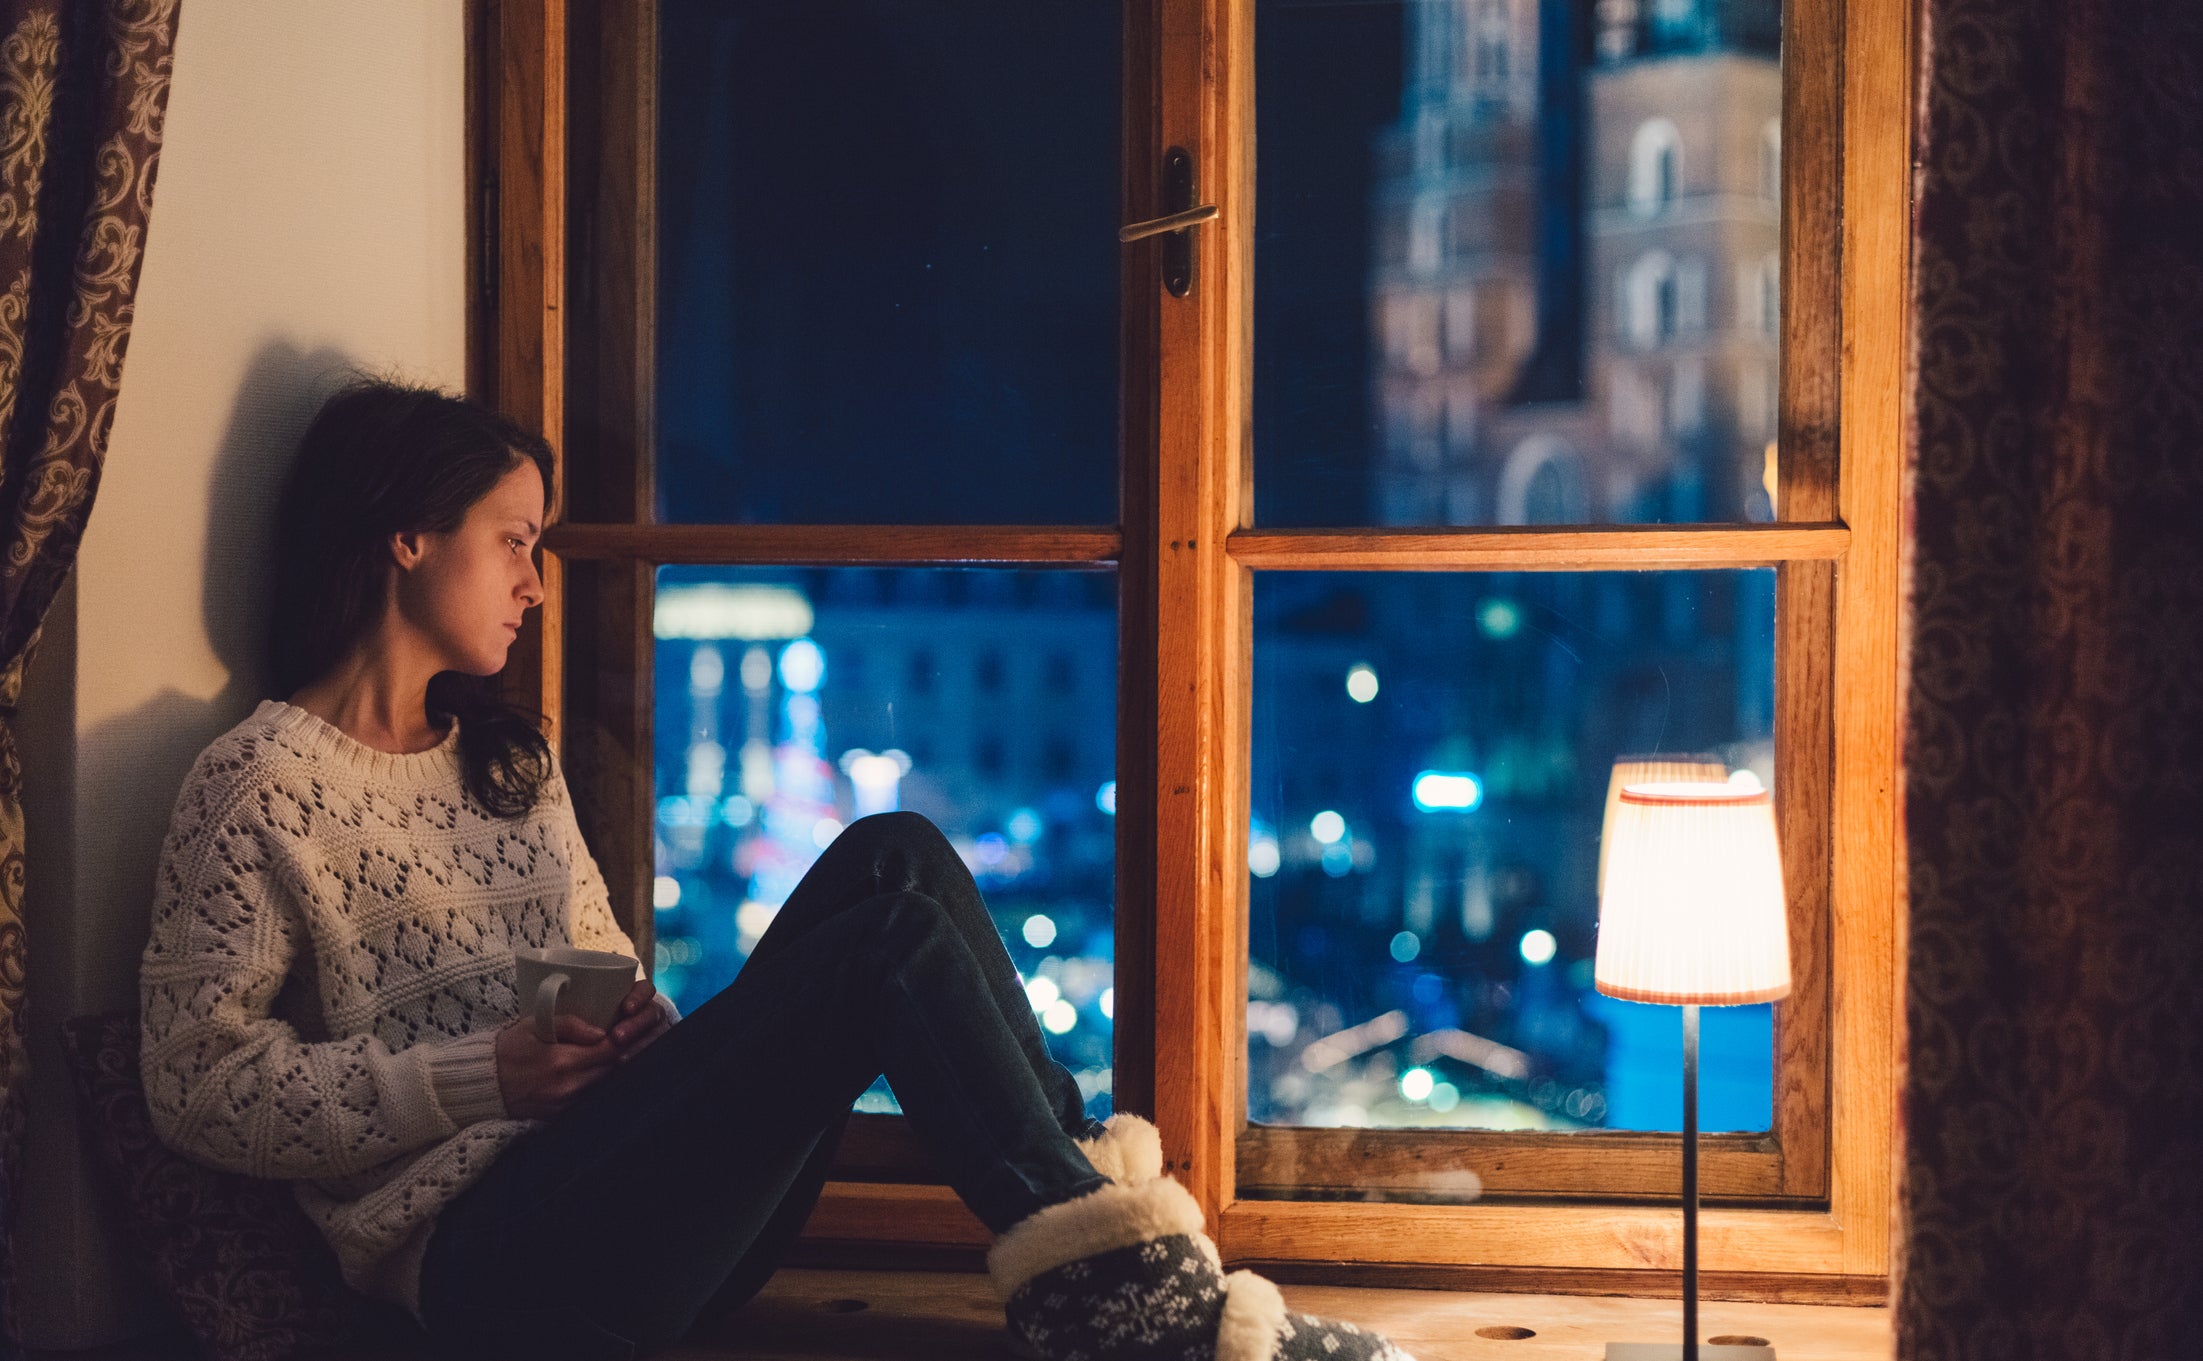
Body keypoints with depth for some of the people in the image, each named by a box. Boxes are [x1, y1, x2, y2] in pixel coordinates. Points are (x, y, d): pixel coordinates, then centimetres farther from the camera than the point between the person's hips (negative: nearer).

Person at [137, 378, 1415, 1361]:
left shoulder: (511, 757, 22)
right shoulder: (263, 780, -2)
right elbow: (202, 1083, -8)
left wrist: (646, 1030, 2)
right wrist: (483, 1075, -14)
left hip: (611, 1184, 8)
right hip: (490, 1258, -8)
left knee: (891, 858, -12)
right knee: (886, 939, -23)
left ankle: (1086, 1195, -18)